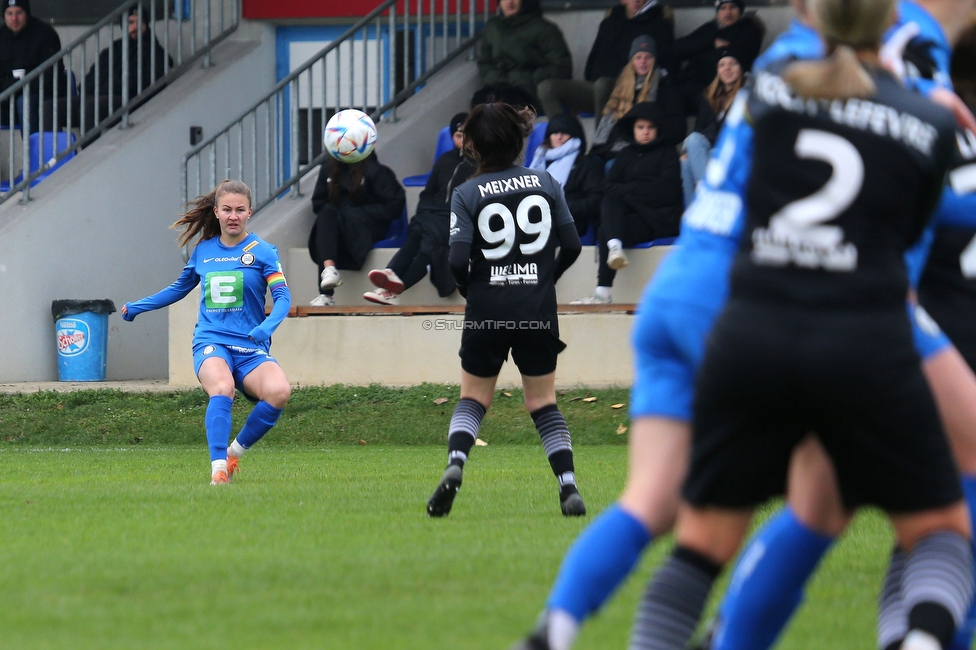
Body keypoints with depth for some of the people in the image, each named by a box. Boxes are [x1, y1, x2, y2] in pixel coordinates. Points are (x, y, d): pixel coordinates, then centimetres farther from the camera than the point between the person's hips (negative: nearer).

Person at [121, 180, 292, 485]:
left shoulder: (262, 251, 3)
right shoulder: (203, 251, 13)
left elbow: (282, 297, -7)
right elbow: (179, 288, 31)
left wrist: (266, 327, -27)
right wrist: (136, 307, 35)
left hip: (250, 347, -1)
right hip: (211, 342, 1)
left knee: (279, 391, -31)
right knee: (222, 388, -34)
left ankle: (235, 451, -8)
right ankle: (218, 467, -39)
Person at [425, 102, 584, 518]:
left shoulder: (467, 194, -7)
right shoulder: (545, 183, 1)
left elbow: (457, 261, -14)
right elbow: (571, 246, 2)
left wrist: (468, 290, 6)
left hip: (487, 311, -1)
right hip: (538, 309, 2)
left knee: (473, 397, 15)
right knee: (543, 402, 12)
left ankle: (455, 464, -10)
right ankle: (569, 487, 1)